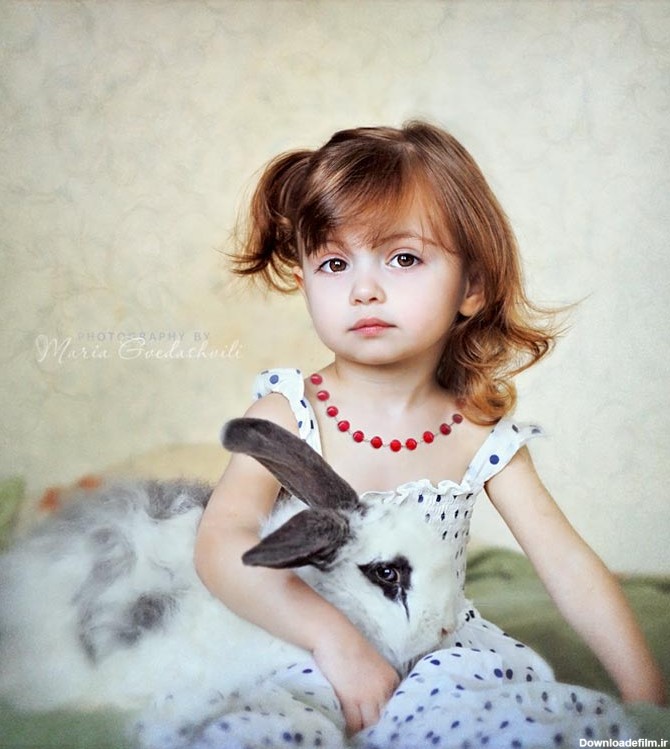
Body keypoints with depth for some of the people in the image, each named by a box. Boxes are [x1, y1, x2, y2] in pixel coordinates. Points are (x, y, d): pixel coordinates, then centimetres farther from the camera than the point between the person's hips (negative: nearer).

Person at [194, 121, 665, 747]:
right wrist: (331, 633, -33)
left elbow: (568, 566, -2)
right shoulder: (288, 413, -12)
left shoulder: (481, 436, -5)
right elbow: (219, 544, -22)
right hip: (306, 651, -1)